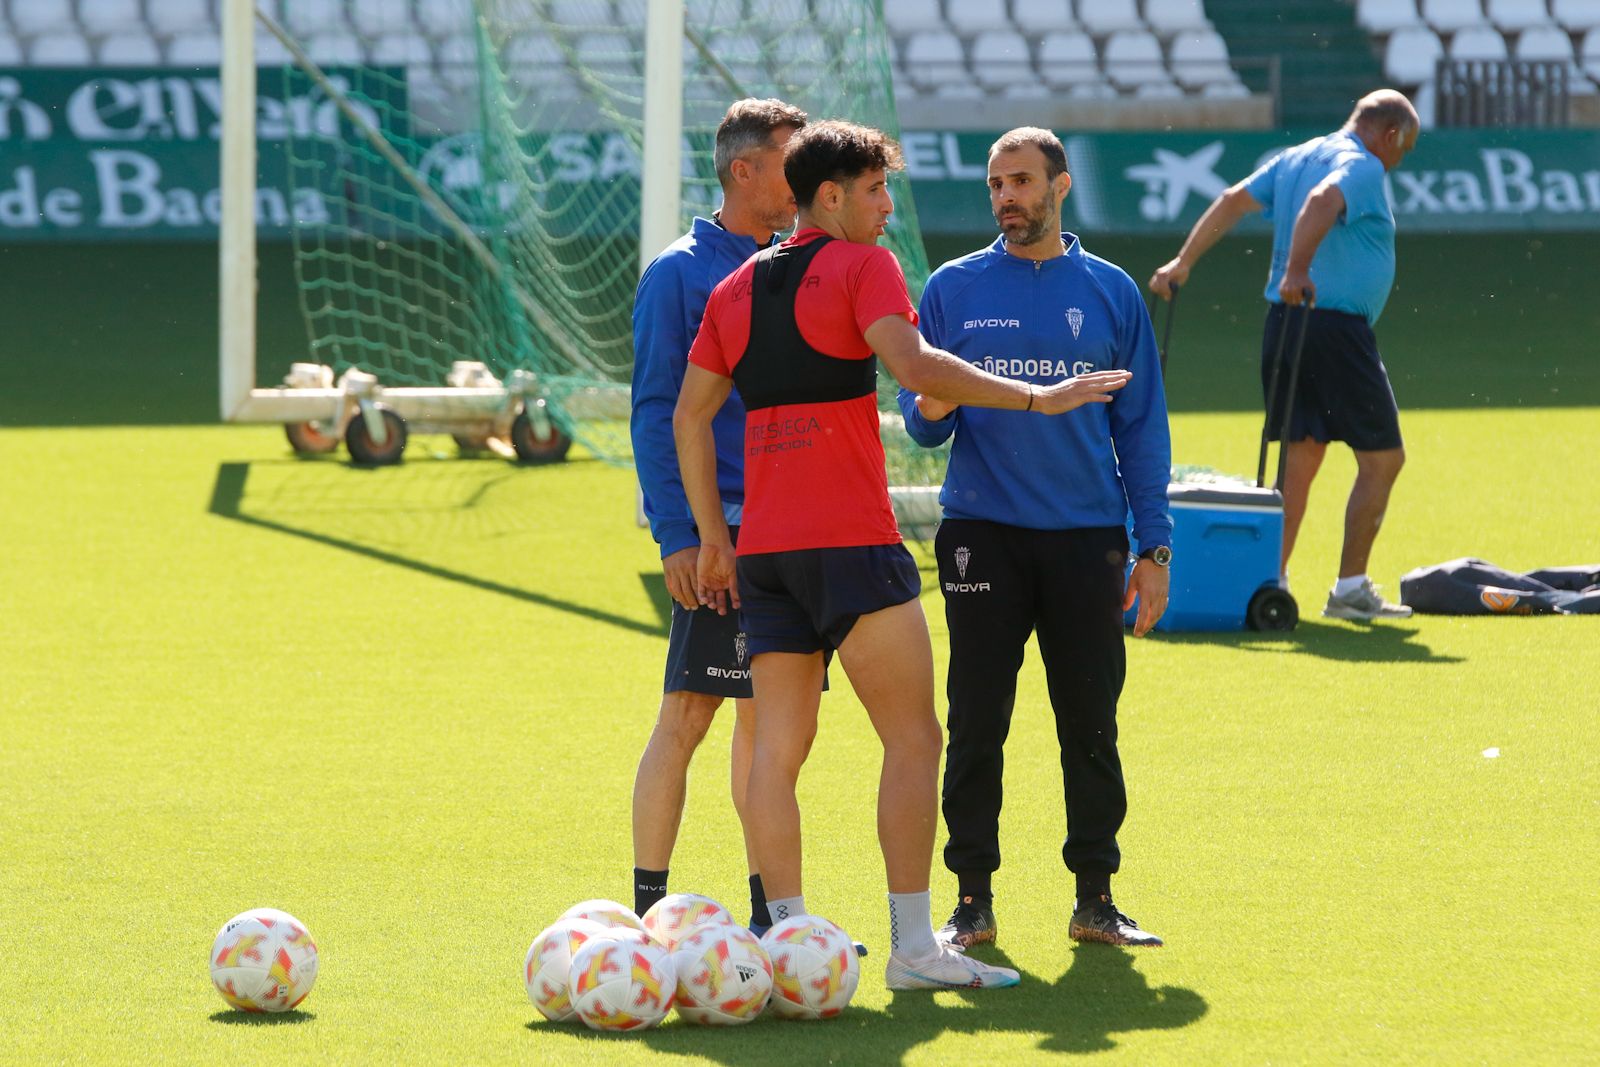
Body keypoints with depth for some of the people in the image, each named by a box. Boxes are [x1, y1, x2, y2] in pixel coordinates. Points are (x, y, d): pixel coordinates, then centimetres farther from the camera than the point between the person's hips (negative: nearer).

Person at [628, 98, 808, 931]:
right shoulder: (682, 273, -5)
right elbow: (656, 414, -9)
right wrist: (676, 535, -16)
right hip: (721, 532, -7)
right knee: (687, 714, -8)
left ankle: (769, 911, 13)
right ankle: (648, 909, -5)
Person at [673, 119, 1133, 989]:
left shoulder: (737, 289, 15)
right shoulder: (860, 266, -4)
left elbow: (689, 412, 15)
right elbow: (914, 366, -20)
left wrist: (711, 535, 19)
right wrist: (1035, 398, -17)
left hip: (762, 549, 7)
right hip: (851, 542, -7)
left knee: (778, 747, 7)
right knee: (912, 739, -2)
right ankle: (912, 945, -8)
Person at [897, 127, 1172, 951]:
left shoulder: (1110, 293, 8)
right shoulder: (954, 289, 7)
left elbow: (1141, 427, 10)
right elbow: (921, 418, 9)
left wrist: (1154, 547, 4)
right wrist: (929, 411, -16)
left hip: (1087, 541, 0)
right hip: (982, 534, 0)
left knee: (1091, 725, 1)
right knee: (976, 724, -1)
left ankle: (1095, 898, 9)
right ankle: (972, 899, 5)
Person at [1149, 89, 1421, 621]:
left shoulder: (1294, 158, 17)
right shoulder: (1362, 166, -9)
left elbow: (1234, 200, 13)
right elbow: (1321, 203, -27)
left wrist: (1183, 261, 12)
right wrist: (1297, 271, -36)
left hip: (1286, 319, 8)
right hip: (1338, 326, -8)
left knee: (1300, 456, 13)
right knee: (1382, 458, 1)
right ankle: (1350, 589, 1)